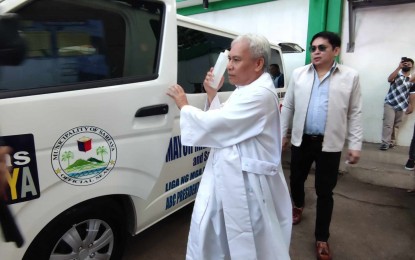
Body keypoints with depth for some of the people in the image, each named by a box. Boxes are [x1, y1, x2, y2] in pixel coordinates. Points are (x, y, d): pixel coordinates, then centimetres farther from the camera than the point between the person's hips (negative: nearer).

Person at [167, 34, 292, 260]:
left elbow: (213, 124, -24)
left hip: (248, 182, -10)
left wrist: (183, 105, -7)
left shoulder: (260, 94, -23)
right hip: (227, 178, 10)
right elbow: (221, 122, 15)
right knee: (207, 229, 21)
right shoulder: (245, 89, 11)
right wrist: (212, 94, 1)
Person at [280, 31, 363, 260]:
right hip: (301, 140, 2)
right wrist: (282, 133, 7)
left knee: (324, 192, 5)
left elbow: (355, 113, 0)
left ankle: (321, 239, 22)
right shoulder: (299, 74, 3)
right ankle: (298, 206, 51)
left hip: (330, 144, -2)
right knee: (296, 180, 18)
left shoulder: (350, 77, -1)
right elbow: (288, 106, 7)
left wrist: (355, 144, -3)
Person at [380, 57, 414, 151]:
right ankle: (385, 142, -9)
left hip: (401, 106, 4)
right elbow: (389, 79, -21)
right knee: (388, 124, -11)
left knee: (396, 125, 9)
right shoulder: (397, 75, 2)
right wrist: (399, 67, -20)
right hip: (390, 104, -4)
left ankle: (391, 141, 19)